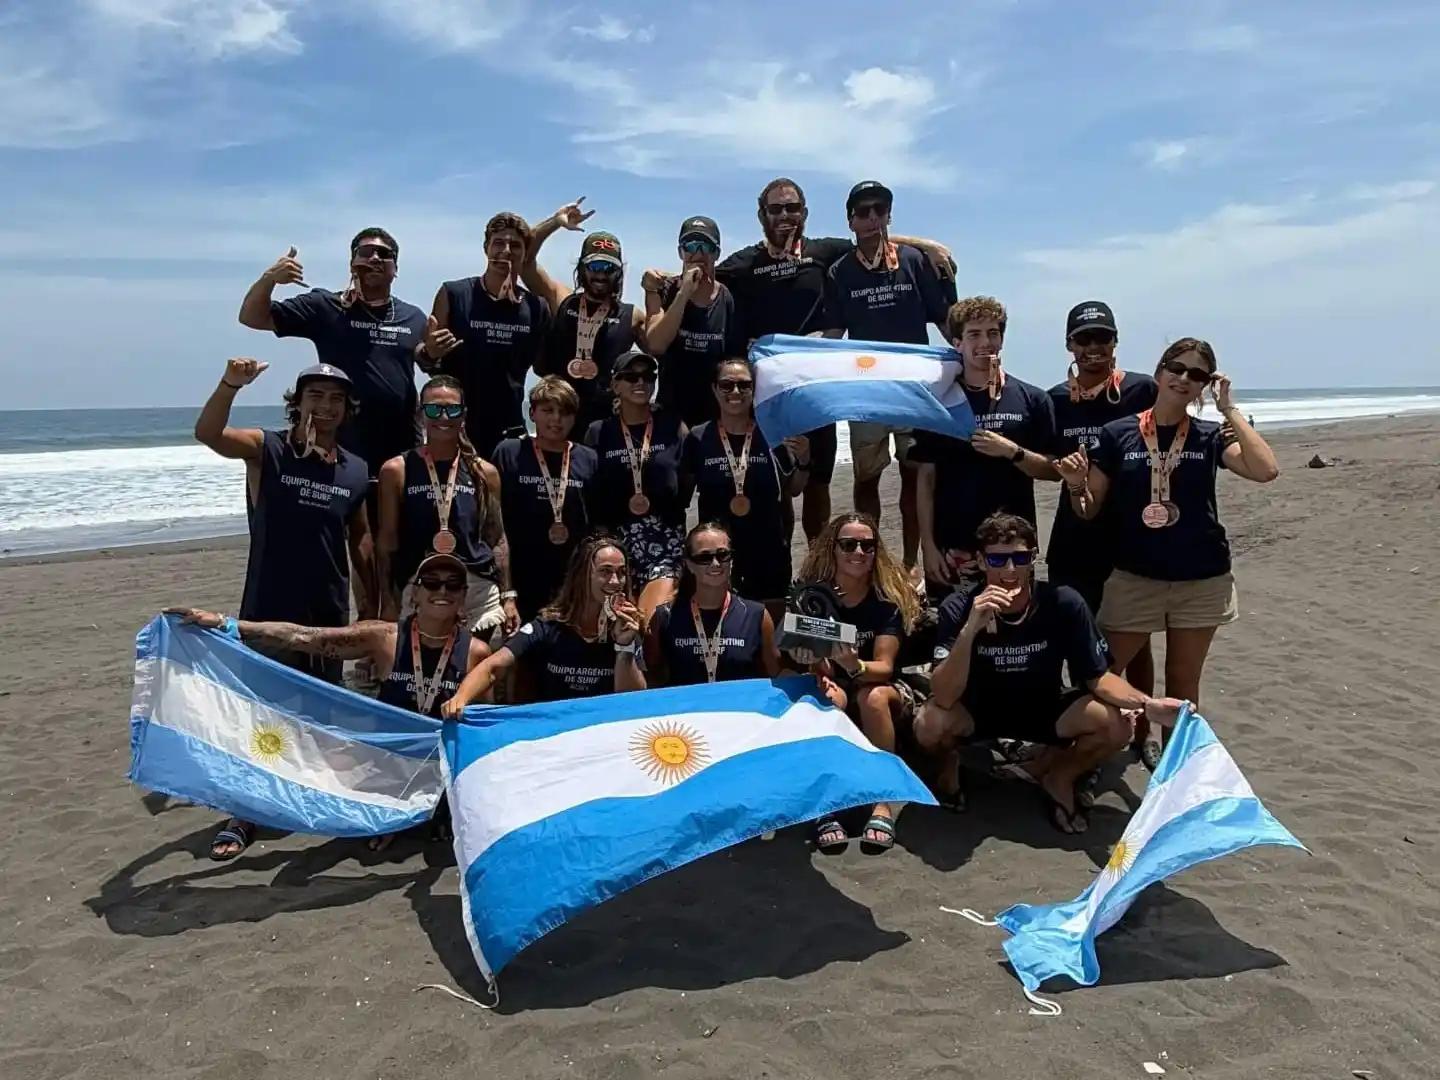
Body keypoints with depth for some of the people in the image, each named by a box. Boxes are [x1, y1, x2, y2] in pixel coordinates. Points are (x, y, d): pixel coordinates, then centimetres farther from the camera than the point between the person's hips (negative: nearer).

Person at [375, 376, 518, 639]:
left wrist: (508, 597, 5)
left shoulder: (485, 472, 7)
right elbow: (386, 542, 3)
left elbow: (497, 538, 10)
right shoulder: (396, 471, 1)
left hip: (480, 591, 2)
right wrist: (389, 603, -2)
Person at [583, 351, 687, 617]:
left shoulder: (673, 426, 6)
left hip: (667, 540, -1)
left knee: (655, 618, -17)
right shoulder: (599, 432, 7)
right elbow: (590, 495, 7)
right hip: (617, 541, 1)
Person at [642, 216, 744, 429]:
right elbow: (656, 345, -16)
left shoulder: (730, 299, -1)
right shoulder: (663, 291, -2)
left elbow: (738, 359, 4)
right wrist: (684, 293, -18)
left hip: (717, 413, 1)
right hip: (670, 411, 0)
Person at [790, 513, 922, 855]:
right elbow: (818, 667, -12)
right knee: (828, 697, -33)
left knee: (873, 697, -34)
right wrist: (816, 666, -37)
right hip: (837, 688, 1)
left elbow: (883, 667, -21)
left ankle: (882, 804, -28)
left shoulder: (888, 597, -13)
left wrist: (853, 665, -43)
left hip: (884, 690, 0)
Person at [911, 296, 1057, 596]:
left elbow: (1053, 470, 3)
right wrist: (928, 544, -4)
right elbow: (926, 478, 2)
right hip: (952, 548, 0)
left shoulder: (1032, 399, 3)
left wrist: (1012, 451, -15)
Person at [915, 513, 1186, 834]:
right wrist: (970, 629, -48)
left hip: (1044, 709, 2)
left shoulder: (1064, 603, -21)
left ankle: (1057, 777, 8)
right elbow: (944, 698, -34)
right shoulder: (959, 607, -25)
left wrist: (1147, 704, -32)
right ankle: (949, 763, 7)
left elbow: (1097, 677, -11)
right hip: (977, 709, -1)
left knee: (1116, 725, -24)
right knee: (929, 725, -33)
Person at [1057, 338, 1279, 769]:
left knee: (1183, 683, 12)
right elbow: (1089, 510, 0)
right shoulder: (1118, 434, -2)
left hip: (1202, 580, 1)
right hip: (1134, 578, -1)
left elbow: (1266, 470, -18)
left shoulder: (1210, 437, 1)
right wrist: (1075, 485, -22)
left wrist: (1230, 409, -13)